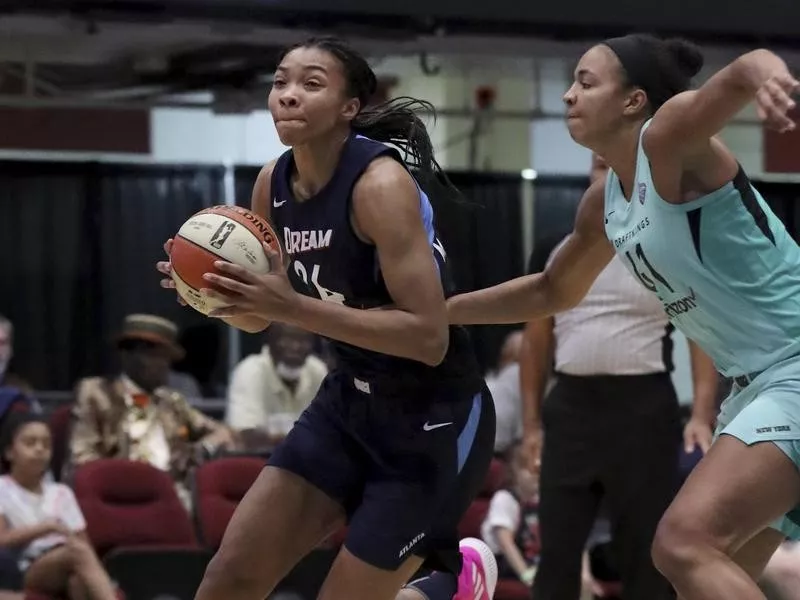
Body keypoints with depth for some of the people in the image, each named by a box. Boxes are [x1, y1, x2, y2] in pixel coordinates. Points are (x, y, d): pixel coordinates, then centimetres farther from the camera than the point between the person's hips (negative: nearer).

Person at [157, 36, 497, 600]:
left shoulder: (380, 184, -24)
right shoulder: (273, 185, 0)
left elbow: (429, 337, -28)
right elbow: (258, 317, 13)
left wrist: (294, 307, -32)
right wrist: (216, 290, -11)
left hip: (435, 419, -7)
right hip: (351, 401, 7)